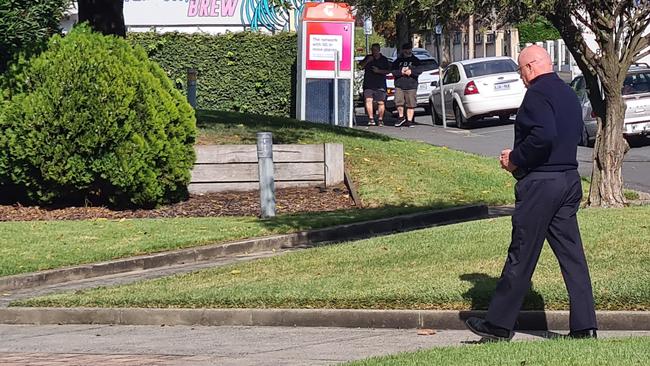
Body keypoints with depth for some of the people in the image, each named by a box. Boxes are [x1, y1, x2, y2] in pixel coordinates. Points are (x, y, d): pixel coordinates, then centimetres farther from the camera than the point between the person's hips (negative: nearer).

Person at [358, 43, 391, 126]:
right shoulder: (368, 58, 14)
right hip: (368, 84, 1)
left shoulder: (384, 59, 9)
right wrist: (367, 61, -7)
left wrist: (379, 71, -10)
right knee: (368, 100, -14)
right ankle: (371, 119, -11)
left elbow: (388, 71, 6)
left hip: (380, 85, -1)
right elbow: (360, 66, 9)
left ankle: (380, 119, 8)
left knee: (380, 103, -2)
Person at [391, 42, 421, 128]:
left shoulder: (415, 61, 13)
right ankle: (401, 118, 8)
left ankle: (409, 121, 4)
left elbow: (419, 71, 1)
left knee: (411, 105, -2)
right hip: (399, 85, 1)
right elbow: (393, 72, 4)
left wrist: (411, 72, -13)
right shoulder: (398, 61, 14)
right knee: (399, 102, -10)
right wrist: (401, 72, -12)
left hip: (411, 86, 0)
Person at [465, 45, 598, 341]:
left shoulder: (538, 93, -14)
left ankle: (499, 325, 6)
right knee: (572, 256, 7)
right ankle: (584, 326, 5)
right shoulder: (568, 94, 15)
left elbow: (543, 136, -27)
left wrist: (515, 159, -13)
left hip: (540, 183, -9)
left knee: (521, 258, -1)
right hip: (569, 180, 9)